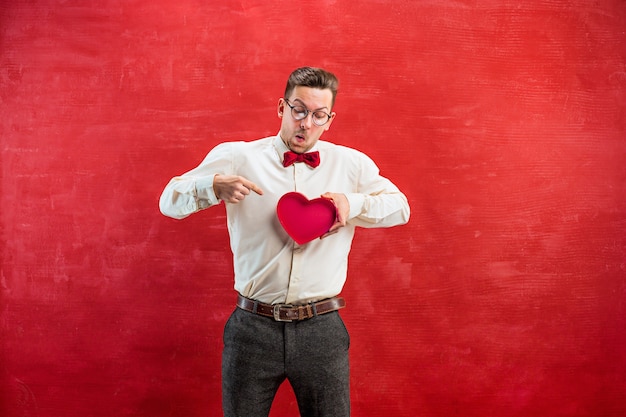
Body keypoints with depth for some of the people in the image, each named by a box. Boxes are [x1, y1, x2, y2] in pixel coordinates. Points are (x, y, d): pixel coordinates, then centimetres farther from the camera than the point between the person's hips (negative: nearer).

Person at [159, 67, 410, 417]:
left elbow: (400, 207, 12)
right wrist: (214, 187, -19)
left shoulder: (351, 164, 8)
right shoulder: (237, 157, 3)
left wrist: (352, 203, -8)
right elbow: (170, 200, 2)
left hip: (322, 330, 1)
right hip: (253, 328, -1)